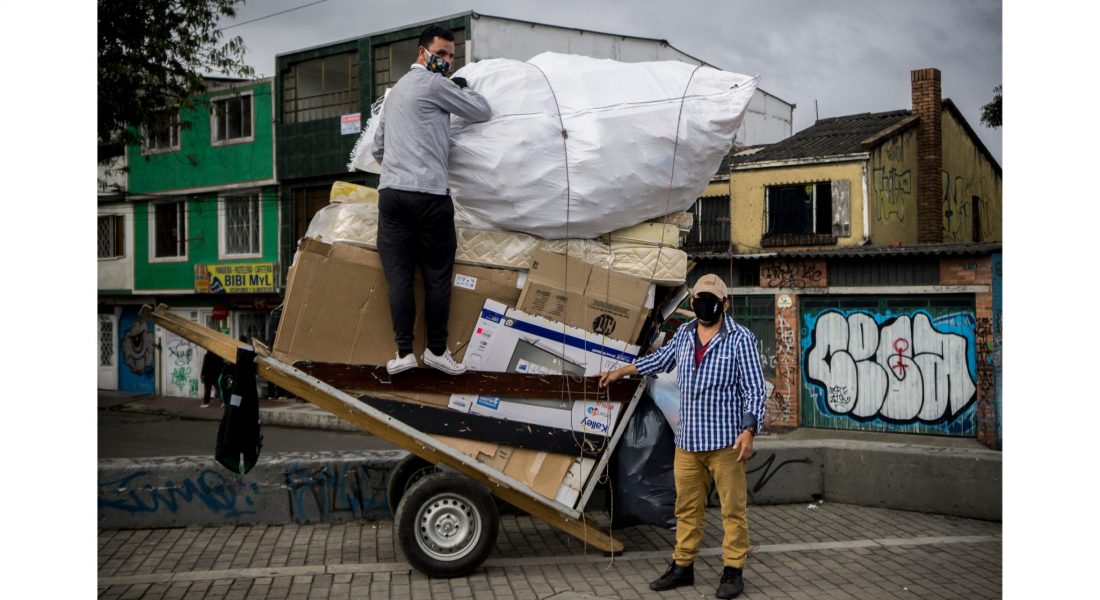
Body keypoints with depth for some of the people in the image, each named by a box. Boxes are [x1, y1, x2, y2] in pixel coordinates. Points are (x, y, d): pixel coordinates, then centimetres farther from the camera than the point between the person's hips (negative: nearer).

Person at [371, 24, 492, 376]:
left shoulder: (396, 89, 24)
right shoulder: (434, 84, -1)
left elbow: (378, 146, 30)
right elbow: (482, 112, 4)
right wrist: (461, 86, 19)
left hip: (390, 192, 7)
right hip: (428, 194, -7)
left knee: (399, 276, 3)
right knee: (437, 276, 3)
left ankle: (404, 353, 3)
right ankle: (436, 351, 9)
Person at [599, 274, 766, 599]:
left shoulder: (740, 339, -7)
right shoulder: (684, 334, 9)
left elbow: (754, 389, -9)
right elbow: (659, 359, 27)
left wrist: (748, 430, -20)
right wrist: (619, 372, 33)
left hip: (725, 441, -5)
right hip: (687, 441, 5)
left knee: (733, 509, 1)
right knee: (687, 508, 12)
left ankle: (733, 571, 13)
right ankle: (682, 566, 23)